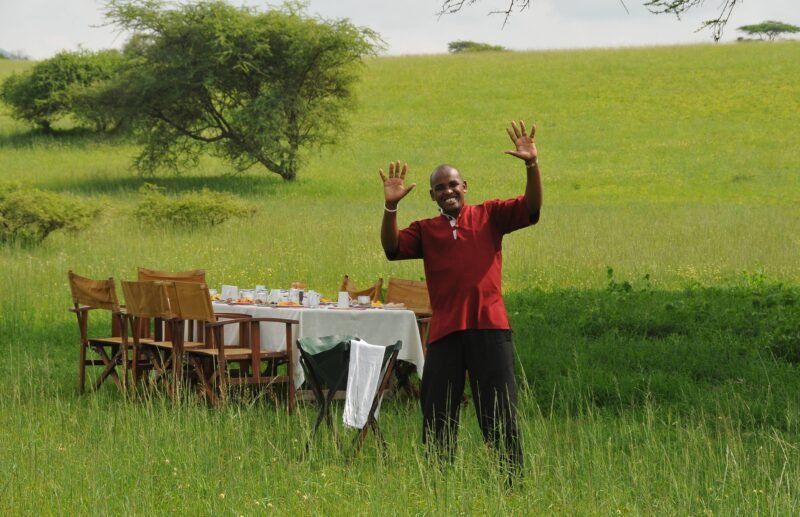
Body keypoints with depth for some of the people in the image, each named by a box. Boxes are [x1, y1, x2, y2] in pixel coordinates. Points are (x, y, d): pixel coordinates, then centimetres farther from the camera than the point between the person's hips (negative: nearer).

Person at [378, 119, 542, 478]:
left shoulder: (489, 216, 9)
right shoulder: (425, 230, 12)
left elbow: (530, 209, -3)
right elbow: (392, 249, -3)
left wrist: (532, 166, -18)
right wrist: (391, 207, -16)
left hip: (489, 329, -2)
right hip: (444, 332, 2)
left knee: (500, 415, 1)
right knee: (437, 421, 5)